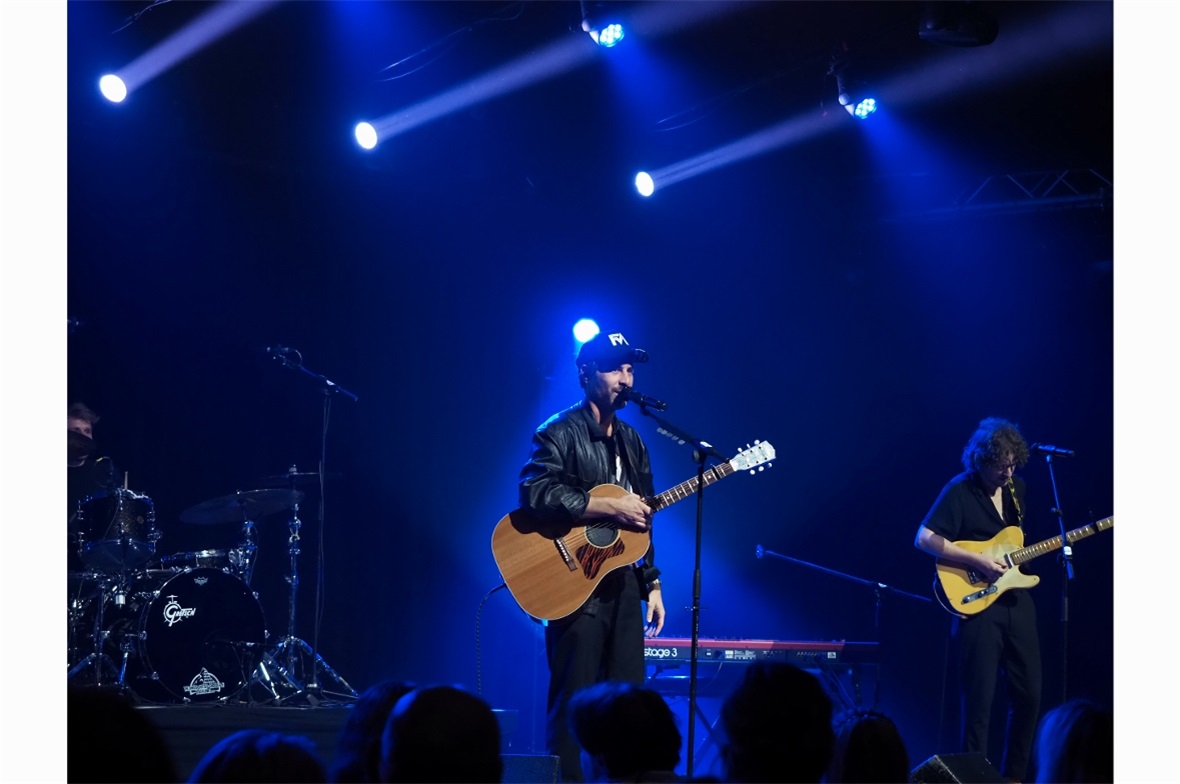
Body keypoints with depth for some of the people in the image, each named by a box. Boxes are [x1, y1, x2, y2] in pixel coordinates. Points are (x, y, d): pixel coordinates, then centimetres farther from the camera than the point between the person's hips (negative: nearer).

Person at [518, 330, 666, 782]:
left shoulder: (632, 442, 17)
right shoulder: (561, 433, -7)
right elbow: (534, 493, -23)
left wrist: (652, 583, 15)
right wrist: (609, 508, -21)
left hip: (624, 588, 7)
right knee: (573, 705, -6)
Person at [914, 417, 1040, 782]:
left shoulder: (1016, 488, 10)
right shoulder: (960, 491, -10)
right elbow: (924, 539, -17)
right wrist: (977, 560, -20)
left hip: (1017, 600, 7)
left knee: (1029, 694, 7)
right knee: (979, 700, -6)